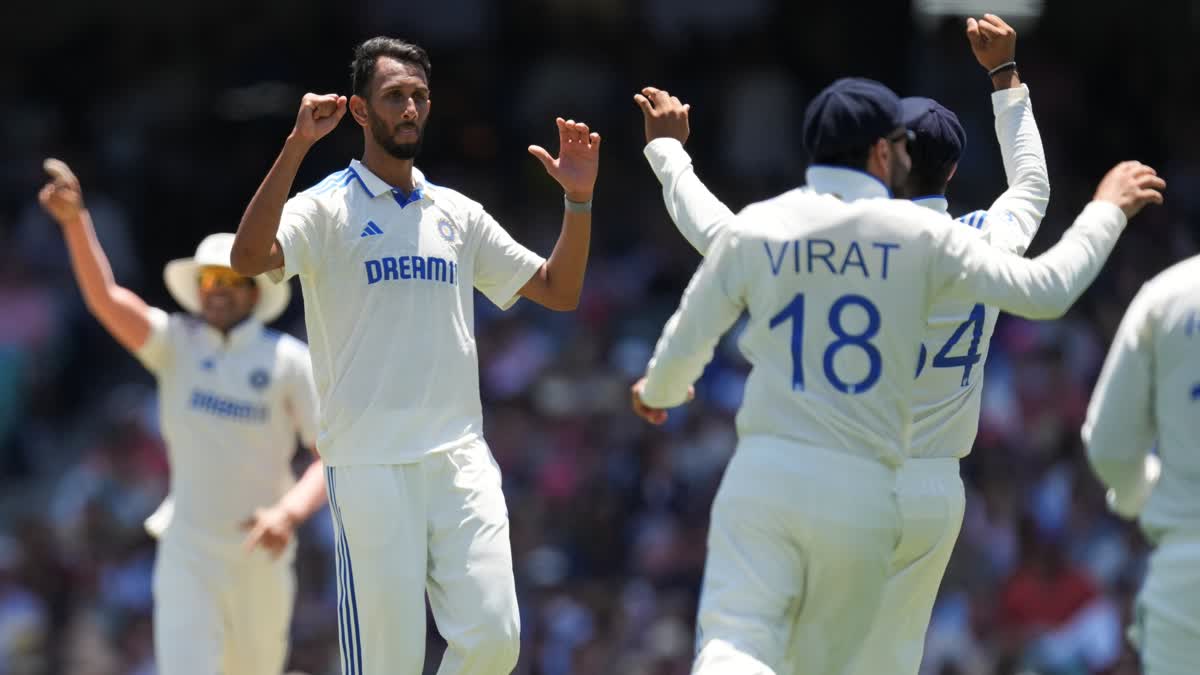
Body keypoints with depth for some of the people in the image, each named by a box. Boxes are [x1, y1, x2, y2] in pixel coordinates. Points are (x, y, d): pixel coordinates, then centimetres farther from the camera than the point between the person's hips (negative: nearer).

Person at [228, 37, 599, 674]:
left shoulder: (458, 214, 17)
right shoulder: (327, 208, 1)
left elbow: (558, 289, 18)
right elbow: (249, 257, -18)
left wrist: (578, 200, 4)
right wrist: (296, 146, -24)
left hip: (460, 459, 4)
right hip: (369, 465, -4)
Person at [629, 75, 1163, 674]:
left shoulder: (756, 228, 4)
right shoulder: (921, 236, 0)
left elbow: (684, 347, 11)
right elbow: (1045, 290, 2)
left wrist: (657, 392, 36)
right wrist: (1108, 210, 18)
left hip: (764, 472, 0)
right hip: (864, 490, 0)